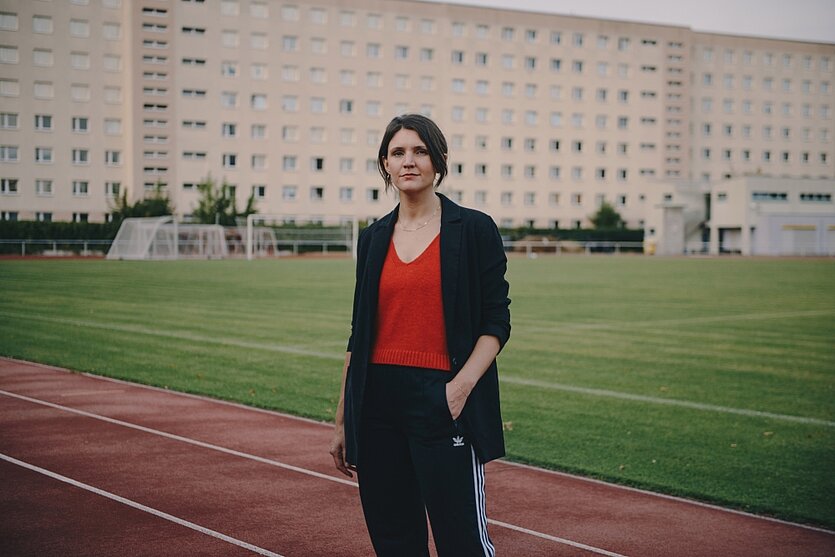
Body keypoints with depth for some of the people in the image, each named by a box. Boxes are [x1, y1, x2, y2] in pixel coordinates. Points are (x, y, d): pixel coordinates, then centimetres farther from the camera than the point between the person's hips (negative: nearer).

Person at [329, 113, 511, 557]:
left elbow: (496, 322, -2)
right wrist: (343, 421, 12)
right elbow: (358, 334, 14)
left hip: (440, 402, -4)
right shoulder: (373, 238, 11)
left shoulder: (475, 229, -1)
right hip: (377, 402, 5)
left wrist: (462, 385, -18)